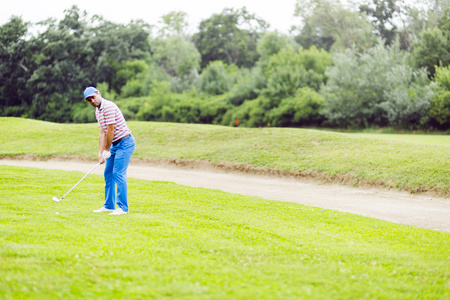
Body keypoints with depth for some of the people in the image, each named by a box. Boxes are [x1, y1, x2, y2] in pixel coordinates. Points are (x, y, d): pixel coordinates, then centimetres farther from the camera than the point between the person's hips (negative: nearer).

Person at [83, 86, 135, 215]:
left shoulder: (109, 106, -19)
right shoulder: (97, 111, 11)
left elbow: (110, 130, -19)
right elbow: (102, 133, 10)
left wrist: (107, 150, -11)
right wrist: (100, 153, 2)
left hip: (125, 142, -10)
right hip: (115, 144, 10)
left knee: (118, 174, -13)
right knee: (108, 173, 11)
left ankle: (123, 207, -10)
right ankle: (109, 206, 19)